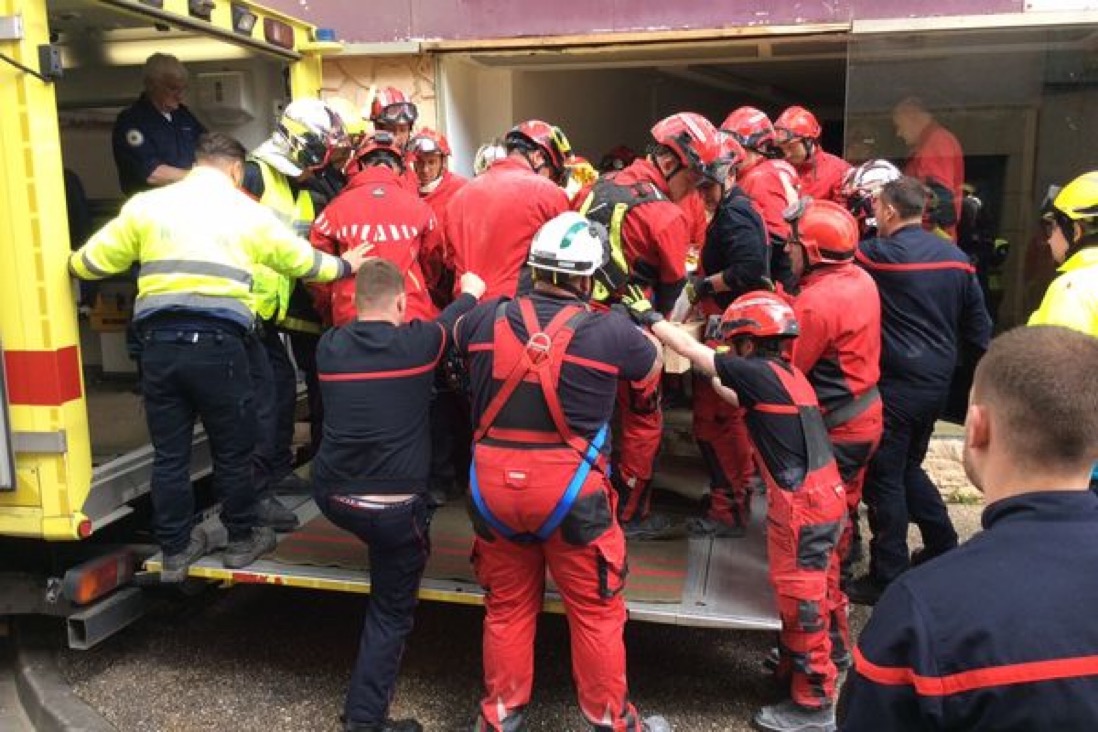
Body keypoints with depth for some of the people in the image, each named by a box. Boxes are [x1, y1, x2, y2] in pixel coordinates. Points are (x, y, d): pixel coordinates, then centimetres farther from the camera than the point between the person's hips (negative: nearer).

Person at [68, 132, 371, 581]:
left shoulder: (147, 205, 9)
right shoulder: (248, 212, 6)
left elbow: (93, 262, 11)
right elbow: (302, 261, 16)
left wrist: (74, 262, 35)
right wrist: (344, 266, 34)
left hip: (159, 342, 3)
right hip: (217, 343, -2)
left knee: (169, 453, 12)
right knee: (233, 450, 13)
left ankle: (175, 550, 24)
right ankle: (242, 540, 26)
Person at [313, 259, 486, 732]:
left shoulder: (329, 347, 0)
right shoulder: (419, 343, -9)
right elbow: (453, 320, 13)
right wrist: (472, 293, 36)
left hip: (332, 497, 4)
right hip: (394, 509, -4)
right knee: (391, 612, 12)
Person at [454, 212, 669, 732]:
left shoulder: (487, 318, -1)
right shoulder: (609, 330, -9)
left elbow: (457, 334, 24)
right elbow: (654, 365, 12)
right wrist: (659, 331, 34)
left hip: (493, 483, 4)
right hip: (568, 487, -3)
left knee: (507, 606, 21)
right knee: (595, 611, 14)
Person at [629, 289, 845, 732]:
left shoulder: (760, 372, -15)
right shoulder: (785, 374, 11)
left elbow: (692, 351, -9)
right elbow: (743, 403, 26)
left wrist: (649, 319, 1)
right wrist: (712, 378, 24)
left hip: (802, 505, -9)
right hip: (822, 497, 10)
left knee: (802, 600, 1)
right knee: (808, 597, 20)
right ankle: (797, 670, 35)